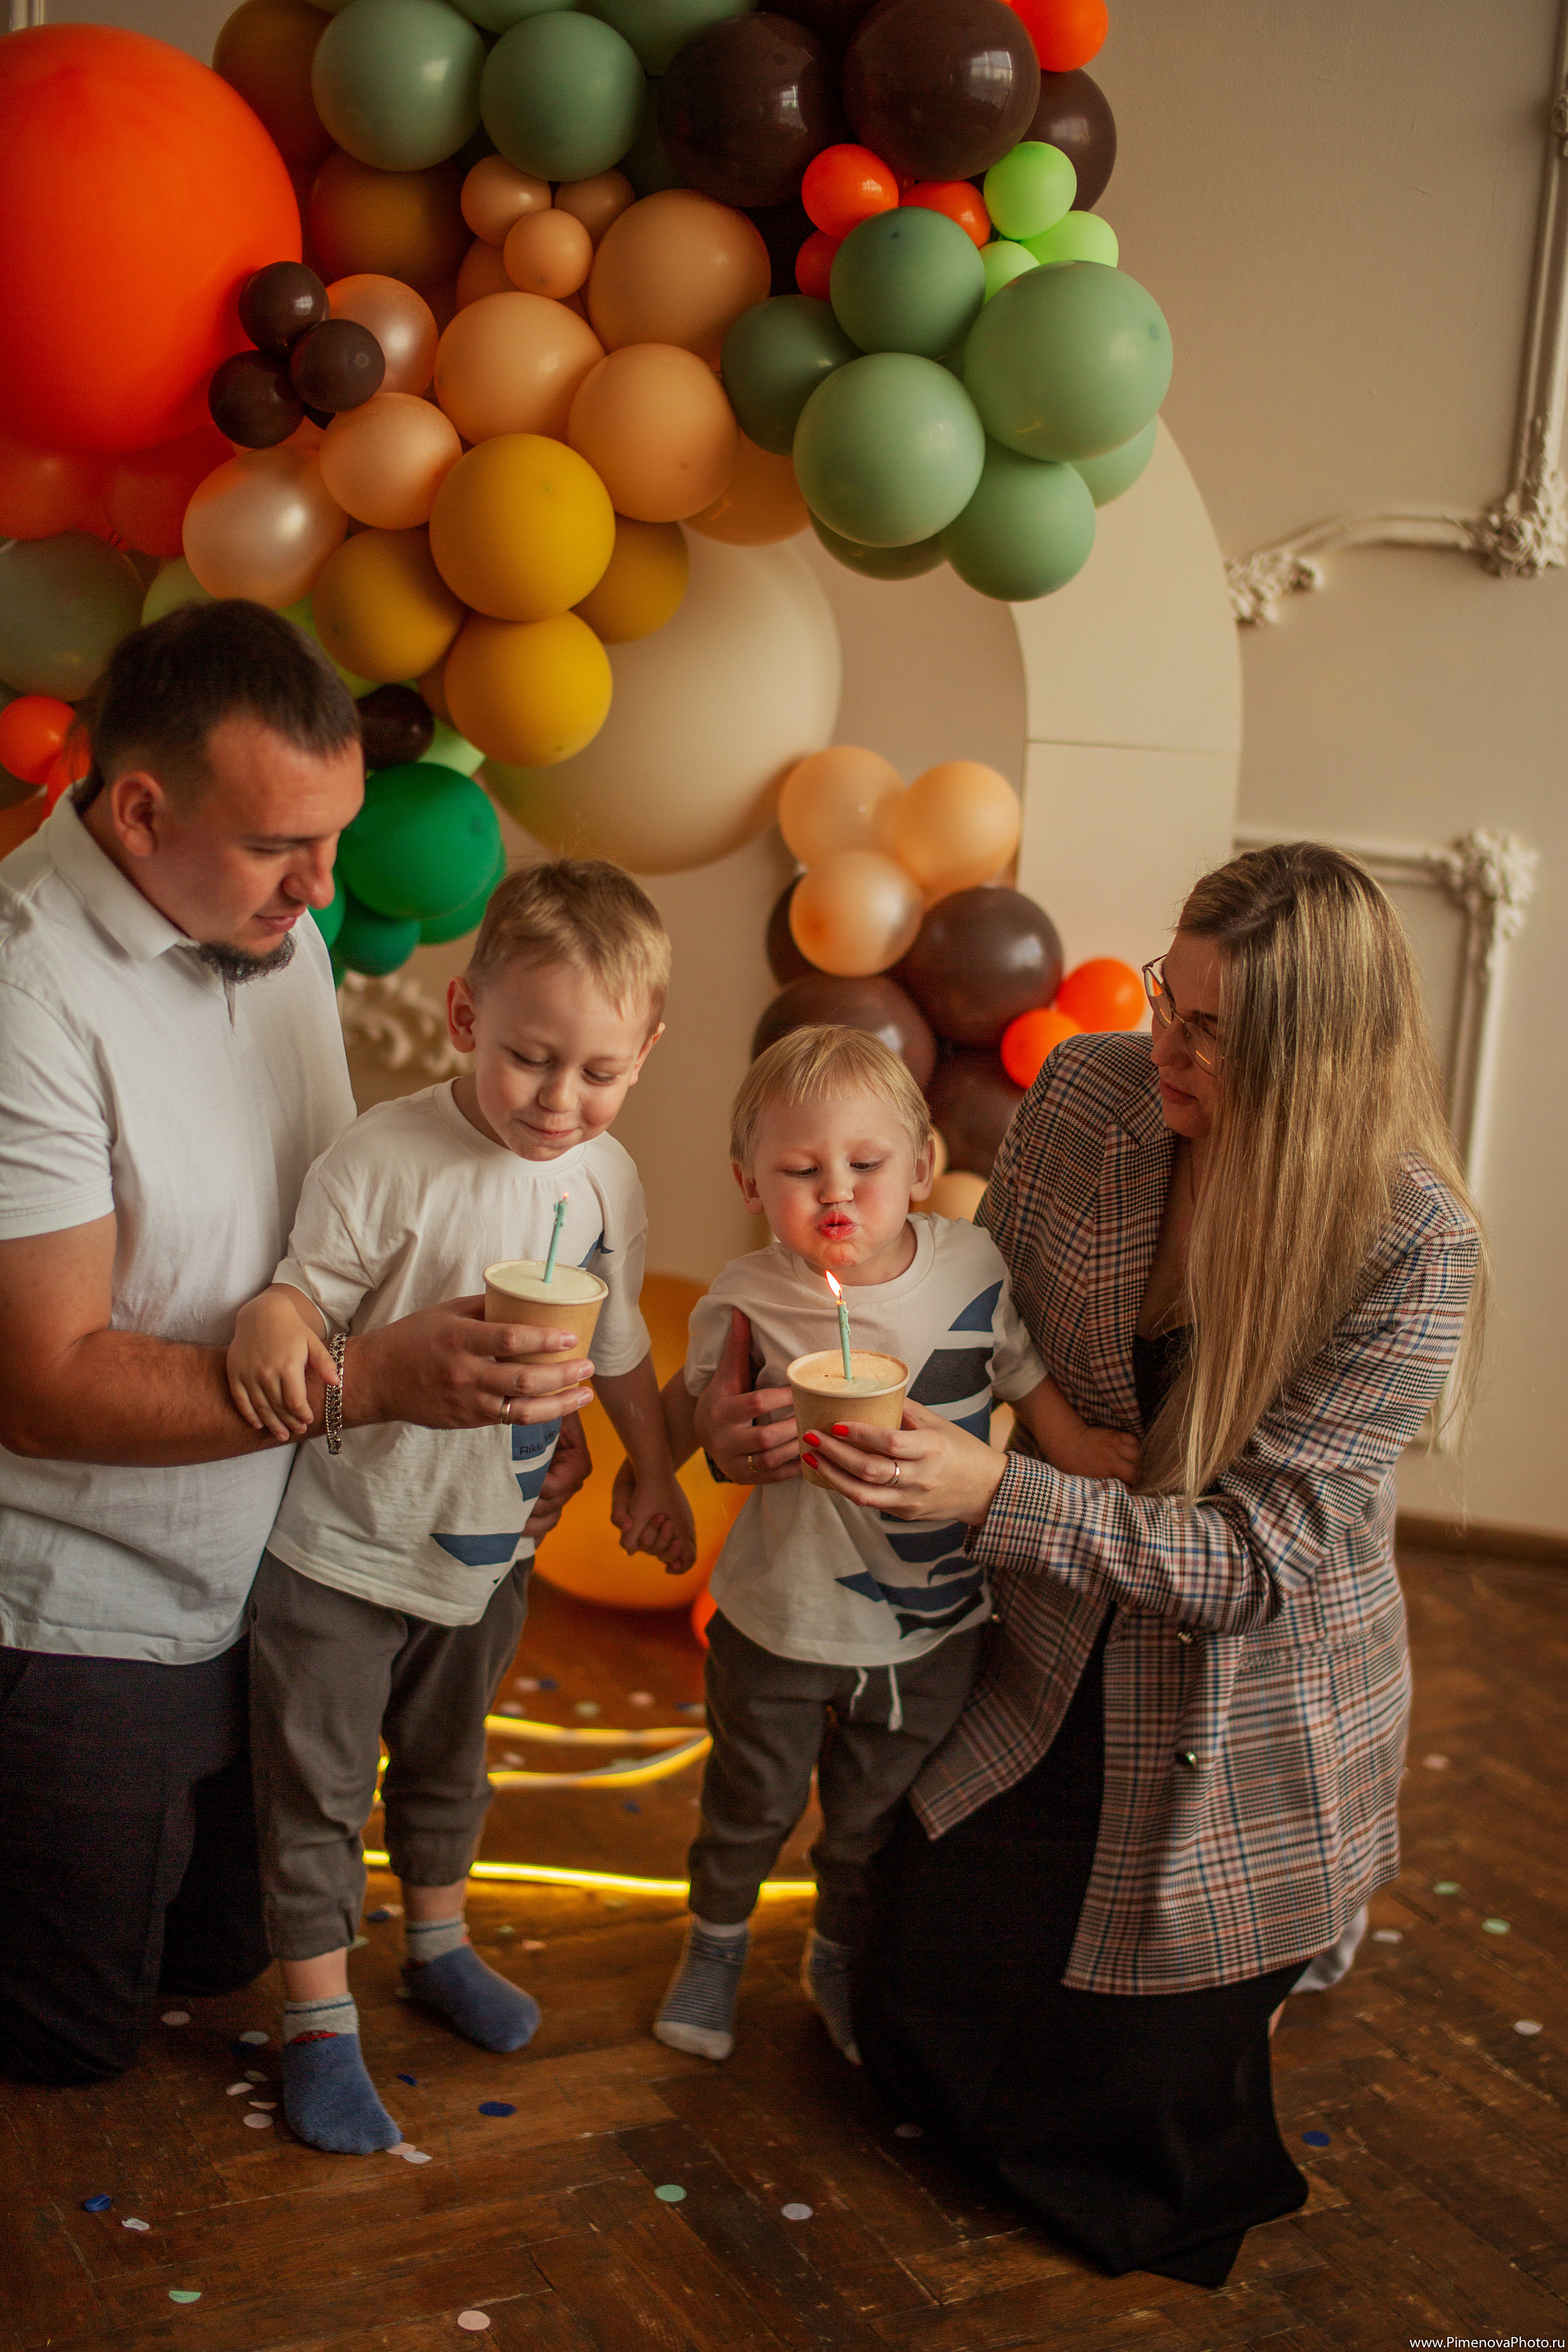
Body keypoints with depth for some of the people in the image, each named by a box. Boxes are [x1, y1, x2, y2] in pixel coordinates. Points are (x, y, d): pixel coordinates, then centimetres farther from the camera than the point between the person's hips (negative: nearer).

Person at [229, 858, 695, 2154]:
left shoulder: (610, 1180, -4)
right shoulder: (386, 1160, -22)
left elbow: (617, 1342, 9)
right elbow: (311, 1287, -16)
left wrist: (656, 1469, 17)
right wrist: (270, 1319, -39)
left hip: (490, 1544, 5)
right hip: (343, 1545, -5)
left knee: (447, 1760, 25)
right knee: (315, 1786, 7)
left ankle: (439, 1939, 46)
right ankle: (320, 2020, 23)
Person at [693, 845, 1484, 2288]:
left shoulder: (1416, 1248, -26)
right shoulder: (1089, 1096, -14)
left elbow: (1260, 1558, -27)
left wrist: (995, 1494, -37)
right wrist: (778, 1403, -16)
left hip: (1252, 1722, -4)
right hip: (1052, 1682, 4)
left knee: (1124, 2094, 10)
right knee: (919, 2001, 13)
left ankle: (1312, 1931, 38)